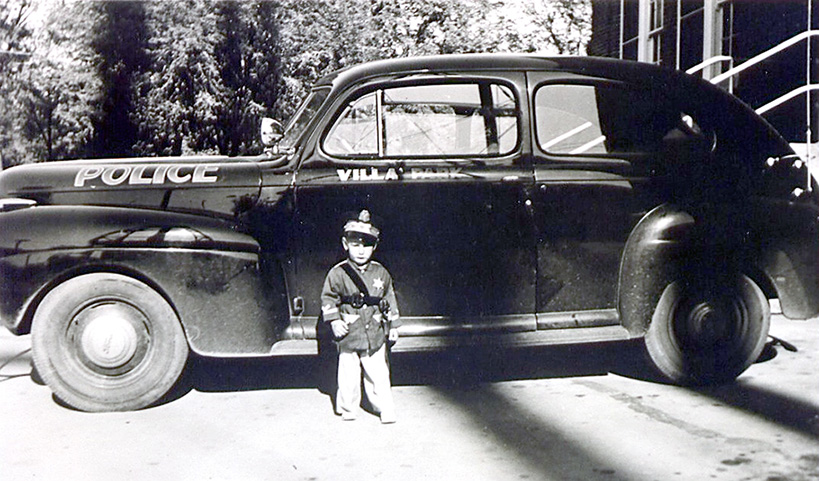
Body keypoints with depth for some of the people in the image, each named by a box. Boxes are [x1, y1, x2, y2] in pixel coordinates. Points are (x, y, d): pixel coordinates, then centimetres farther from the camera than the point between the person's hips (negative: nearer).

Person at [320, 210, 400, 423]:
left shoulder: (381, 273, 4)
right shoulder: (338, 274, -4)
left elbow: (389, 298, 13)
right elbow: (328, 298, 4)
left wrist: (393, 325, 14)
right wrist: (334, 320, -8)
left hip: (375, 333, 1)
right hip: (349, 334, -1)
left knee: (378, 374, 3)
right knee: (348, 375, 4)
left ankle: (385, 408, 18)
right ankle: (348, 409, 23)